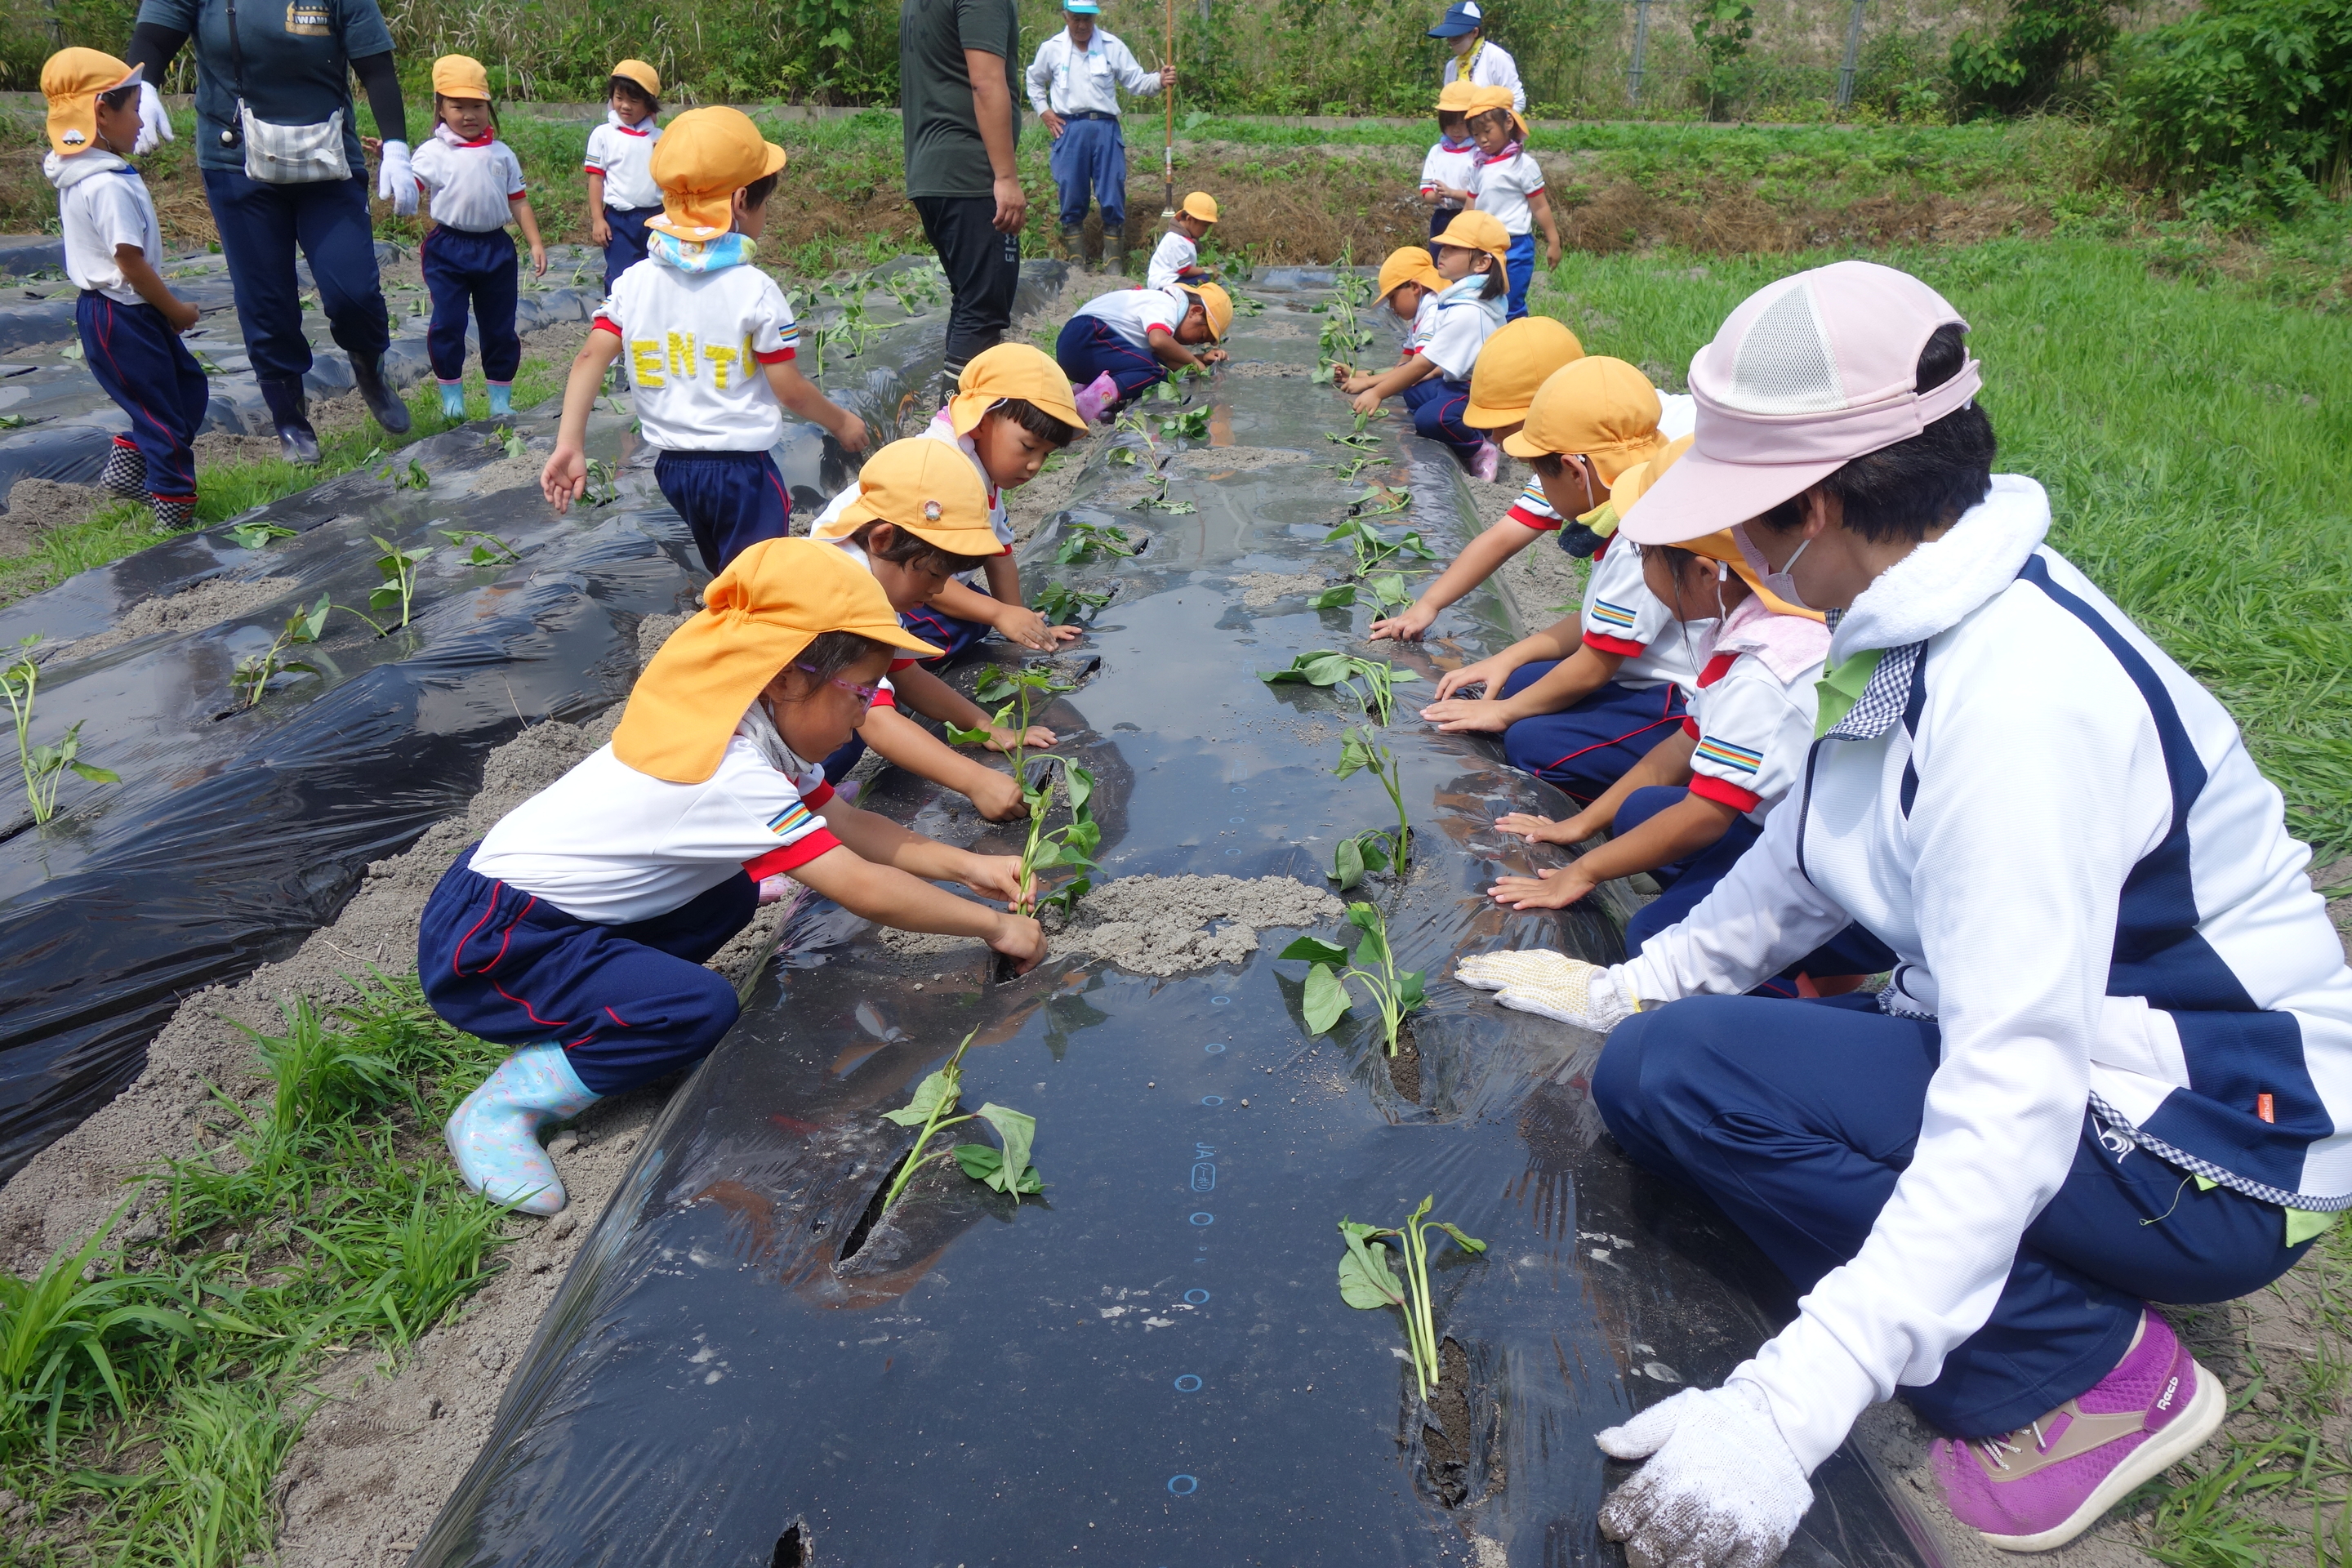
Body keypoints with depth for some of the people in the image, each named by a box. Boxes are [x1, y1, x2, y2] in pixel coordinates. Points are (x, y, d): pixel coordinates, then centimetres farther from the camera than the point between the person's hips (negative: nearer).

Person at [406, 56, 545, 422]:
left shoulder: (501, 154, 9)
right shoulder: (433, 152, 0)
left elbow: (518, 202, 11)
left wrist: (535, 243, 4)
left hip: (495, 247, 2)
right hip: (448, 249, -2)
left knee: (500, 326, 8)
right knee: (447, 324, -3)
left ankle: (501, 398, 19)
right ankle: (452, 396, 10)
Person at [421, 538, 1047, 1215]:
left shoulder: (758, 727, -1)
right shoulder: (731, 774, -29)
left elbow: (844, 822, 5)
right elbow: (865, 892, -30)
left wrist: (964, 865, -4)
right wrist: (994, 925, -19)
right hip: (481, 942, -9)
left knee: (730, 895, 10)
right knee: (702, 1008, -22)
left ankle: (578, 1017, 10)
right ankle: (501, 1108, -5)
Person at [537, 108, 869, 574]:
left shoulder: (633, 282, 0)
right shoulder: (755, 290, -14)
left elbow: (591, 357, -9)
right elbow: (789, 389, -11)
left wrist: (569, 445, -10)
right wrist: (841, 422, 6)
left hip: (672, 464, 6)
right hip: (742, 467, -6)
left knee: (726, 579, 25)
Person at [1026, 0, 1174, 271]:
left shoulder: (1112, 46, 4)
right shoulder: (1051, 48, 6)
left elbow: (1135, 80, 3)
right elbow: (1035, 81, 22)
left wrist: (1159, 80, -15)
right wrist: (1044, 111, 9)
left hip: (1105, 128, 0)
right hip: (1068, 129, 0)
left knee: (1112, 198, -2)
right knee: (1071, 198, 3)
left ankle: (1114, 262, 7)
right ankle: (1076, 261, 12)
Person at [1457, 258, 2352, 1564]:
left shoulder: (2017, 701, -31)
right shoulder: (1923, 622, -2)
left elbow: (2011, 1106, -35)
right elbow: (1809, 856, 12)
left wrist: (1789, 1409, -38)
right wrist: (1630, 988, 16)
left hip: (2212, 1157, -8)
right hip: (2069, 1051, 9)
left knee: (1672, 1072, -24)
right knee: (1642, 1069, 3)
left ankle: (2085, 1369, -8)